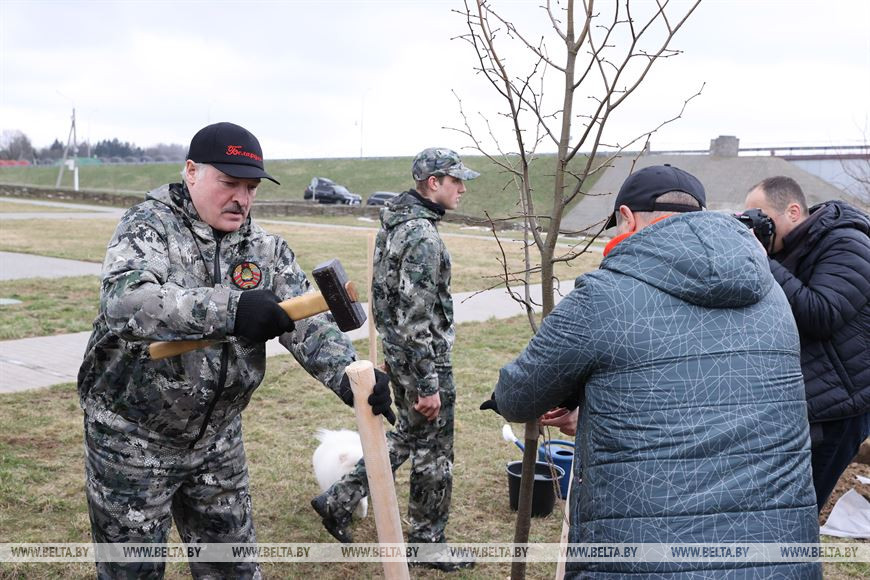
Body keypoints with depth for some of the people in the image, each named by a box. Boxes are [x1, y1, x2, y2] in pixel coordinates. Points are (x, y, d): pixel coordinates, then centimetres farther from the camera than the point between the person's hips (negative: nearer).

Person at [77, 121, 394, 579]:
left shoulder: (267, 249, 0)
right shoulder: (148, 226, -14)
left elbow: (307, 322, -9)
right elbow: (124, 301, -34)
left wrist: (347, 375, -29)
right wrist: (230, 309, -45)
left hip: (217, 438, 5)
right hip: (132, 436, -4)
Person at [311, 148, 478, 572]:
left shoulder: (394, 222, 8)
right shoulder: (424, 237, -23)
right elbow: (416, 319, -25)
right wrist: (429, 385, -21)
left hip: (397, 356, 9)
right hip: (423, 360, -9)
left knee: (407, 435, 24)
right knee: (433, 452, 7)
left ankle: (339, 501, 26)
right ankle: (426, 541, 23)